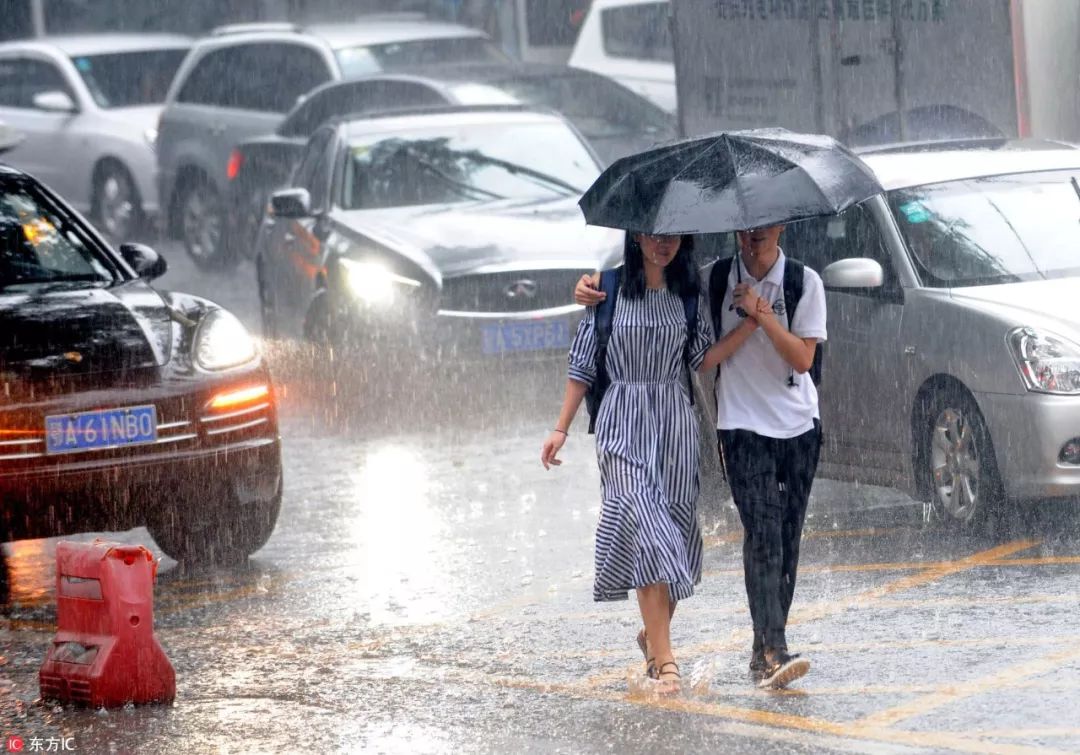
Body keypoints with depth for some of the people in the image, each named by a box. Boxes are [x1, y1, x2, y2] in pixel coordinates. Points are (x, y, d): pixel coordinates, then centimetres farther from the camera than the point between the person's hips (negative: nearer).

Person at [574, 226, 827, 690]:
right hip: (743, 427, -2)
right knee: (763, 533, -16)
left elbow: (803, 358, -5)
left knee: (786, 540, 3)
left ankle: (764, 650, 12)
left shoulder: (804, 283, 0)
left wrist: (761, 314, -16)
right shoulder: (714, 280, 1)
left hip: (798, 425, 2)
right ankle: (774, 653, -26)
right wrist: (595, 287, -5)